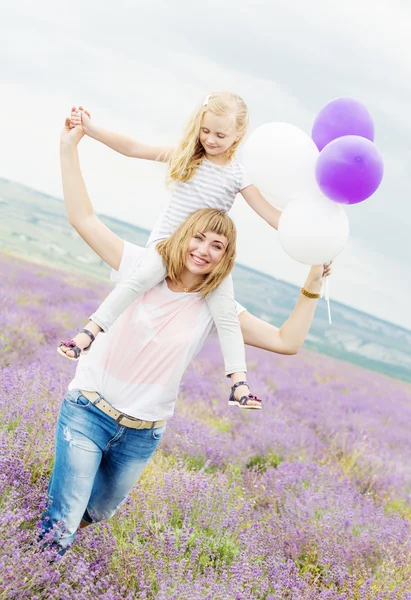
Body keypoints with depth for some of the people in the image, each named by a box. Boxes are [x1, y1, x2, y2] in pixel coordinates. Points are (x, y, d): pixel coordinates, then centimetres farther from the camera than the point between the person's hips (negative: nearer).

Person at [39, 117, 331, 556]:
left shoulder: (215, 307, -5)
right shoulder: (145, 269, -9)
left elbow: (286, 342, -11)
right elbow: (83, 219, -12)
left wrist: (311, 288, -19)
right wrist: (69, 148, -16)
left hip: (143, 434, 3)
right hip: (89, 410, -3)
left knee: (98, 512, 22)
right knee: (61, 523, -8)